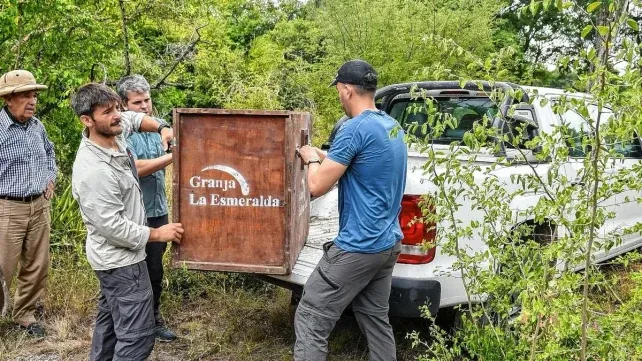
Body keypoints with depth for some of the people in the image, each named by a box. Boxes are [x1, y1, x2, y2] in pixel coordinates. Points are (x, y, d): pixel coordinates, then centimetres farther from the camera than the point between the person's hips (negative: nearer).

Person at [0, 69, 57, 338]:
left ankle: (25, 315, 29)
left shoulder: (37, 126, 6)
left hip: (39, 206, 6)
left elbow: (49, 151, 27)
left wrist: (50, 177, 16)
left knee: (37, 267, 13)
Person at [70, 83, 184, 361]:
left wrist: (161, 128, 1)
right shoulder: (94, 171, -31)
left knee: (110, 317, 24)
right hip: (121, 259, -10)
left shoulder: (112, 134, -4)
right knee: (137, 335, -7)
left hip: (115, 256, 10)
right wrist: (157, 234, -15)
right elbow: (112, 227, -27)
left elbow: (132, 118, 20)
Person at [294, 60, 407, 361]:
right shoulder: (393, 127, 11)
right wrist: (323, 158, 20)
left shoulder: (355, 129, -18)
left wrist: (311, 159, 3)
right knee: (375, 318, 18)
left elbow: (317, 187, -16)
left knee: (310, 320, -2)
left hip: (358, 247, -9)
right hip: (388, 243, 9)